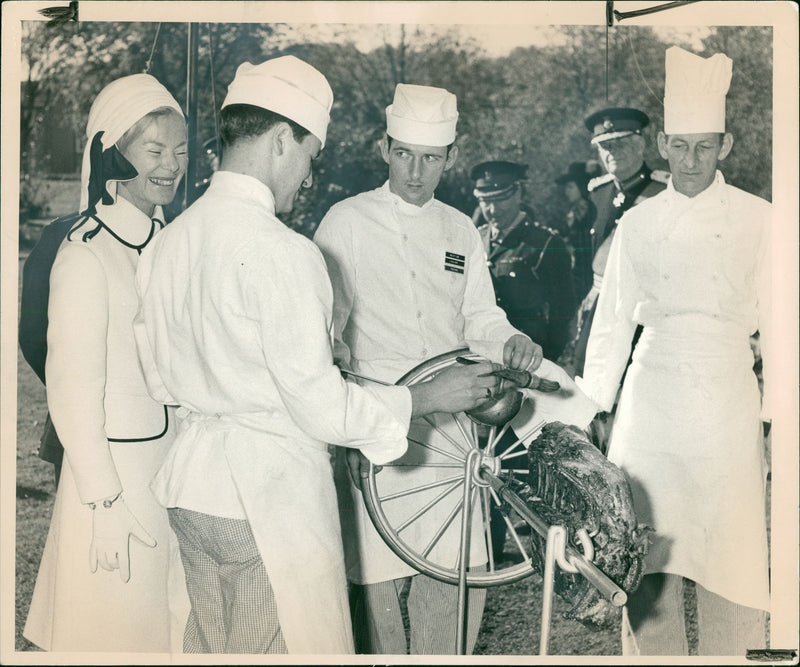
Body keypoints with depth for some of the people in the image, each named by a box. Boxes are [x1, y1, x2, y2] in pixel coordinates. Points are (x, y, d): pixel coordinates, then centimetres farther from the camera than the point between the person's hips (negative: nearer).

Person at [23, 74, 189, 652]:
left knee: (178, 621, 18)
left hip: (179, 460, 7)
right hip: (118, 465, -7)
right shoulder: (86, 253, -16)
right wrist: (105, 504, -14)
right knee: (121, 618, 8)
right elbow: (72, 393, -15)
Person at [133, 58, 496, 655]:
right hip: (270, 498, -8)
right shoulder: (283, 252, -19)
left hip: (191, 481, 8)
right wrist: (431, 397, -8)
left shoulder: (167, 241, 5)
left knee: (213, 647, 20)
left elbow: (163, 381, 13)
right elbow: (322, 410, -19)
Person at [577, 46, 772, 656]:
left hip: (726, 398, -1)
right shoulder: (638, 222, 7)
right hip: (650, 395, 2)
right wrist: (593, 408, 9)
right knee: (647, 551, 2)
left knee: (730, 549, -2)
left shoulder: (758, 220, 2)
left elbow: (775, 322, 3)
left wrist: (776, 417, -1)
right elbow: (613, 320, 11)